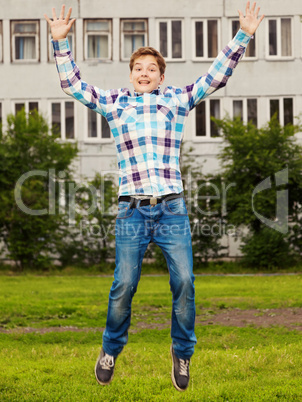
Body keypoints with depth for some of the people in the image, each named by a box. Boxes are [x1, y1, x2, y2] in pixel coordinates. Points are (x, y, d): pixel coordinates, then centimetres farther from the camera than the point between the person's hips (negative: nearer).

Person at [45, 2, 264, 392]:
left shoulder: (177, 100, 13)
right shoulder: (114, 102, 14)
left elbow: (216, 76, 13)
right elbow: (73, 84, 14)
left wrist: (243, 36, 7)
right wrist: (61, 41, 7)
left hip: (172, 208, 1)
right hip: (132, 209, 0)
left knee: (184, 283, -4)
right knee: (123, 285, -2)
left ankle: (182, 352, 14)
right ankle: (110, 350, 19)